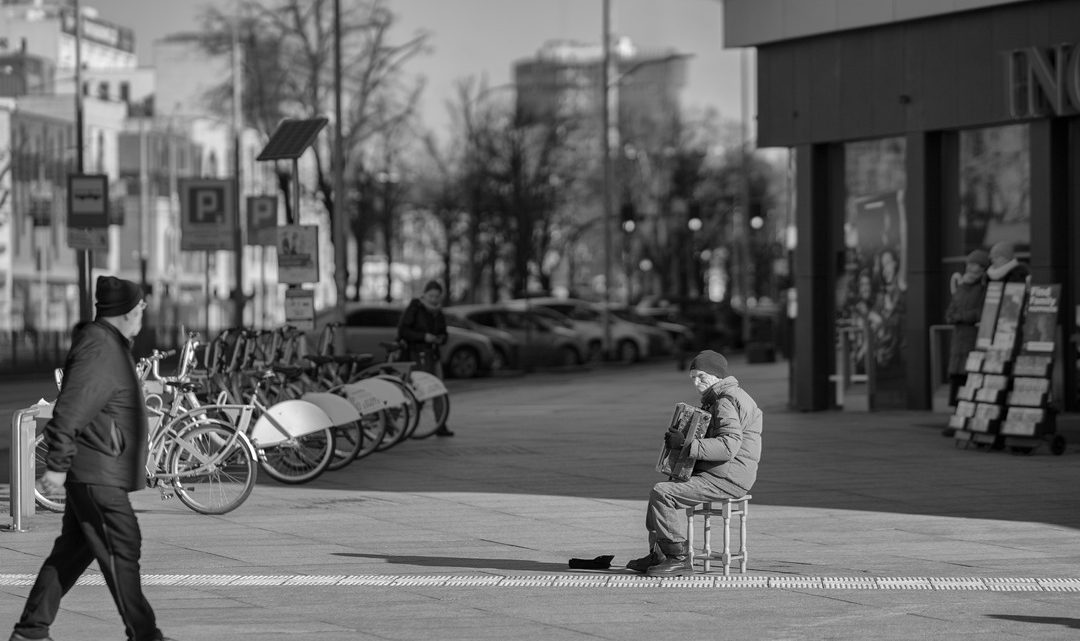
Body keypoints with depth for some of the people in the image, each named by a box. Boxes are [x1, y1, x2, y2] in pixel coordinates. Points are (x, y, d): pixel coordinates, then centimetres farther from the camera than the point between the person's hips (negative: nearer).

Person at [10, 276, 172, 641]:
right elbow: (69, 411, -23)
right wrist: (57, 466, -24)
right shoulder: (99, 350, -18)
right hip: (96, 473, -11)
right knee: (121, 549, -5)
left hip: (95, 473, 11)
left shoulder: (112, 345, 16)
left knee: (73, 550, 12)